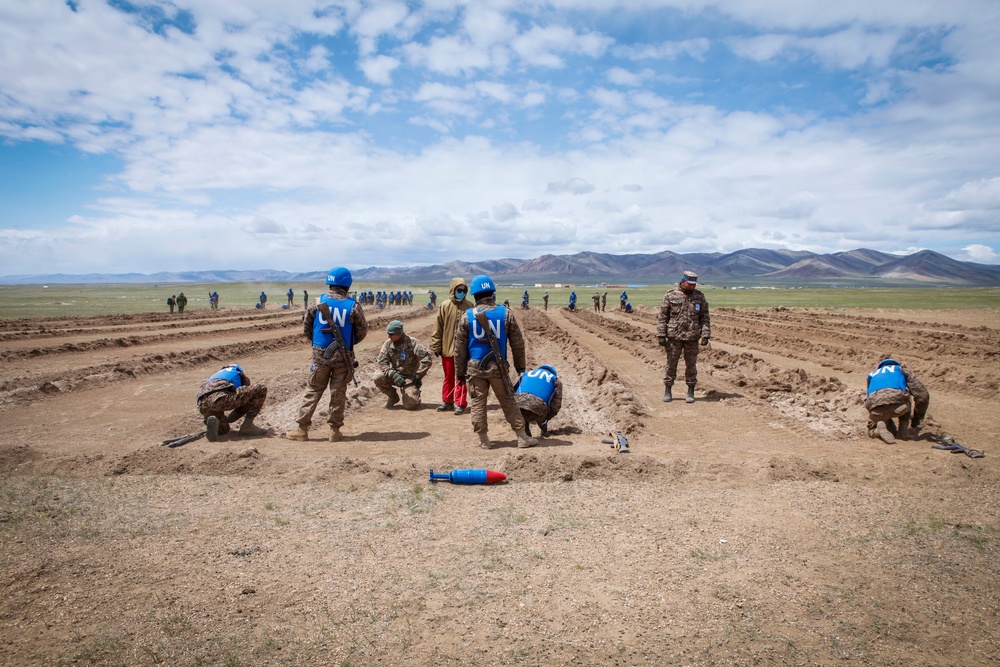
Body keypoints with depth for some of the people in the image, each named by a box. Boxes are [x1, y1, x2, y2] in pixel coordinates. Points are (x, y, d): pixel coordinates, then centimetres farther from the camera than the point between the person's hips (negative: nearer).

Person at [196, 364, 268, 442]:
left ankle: (212, 422, -5)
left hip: (203, 405, 6)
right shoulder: (241, 375, 31)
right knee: (261, 389, 9)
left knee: (224, 429, 31)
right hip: (223, 398, -6)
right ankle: (247, 425, 3)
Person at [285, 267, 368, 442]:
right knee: (338, 394, 8)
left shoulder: (317, 303, -3)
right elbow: (362, 332, -1)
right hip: (343, 356, -1)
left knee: (313, 391, 10)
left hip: (320, 354, 1)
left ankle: (302, 429, 12)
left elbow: (306, 327, 4)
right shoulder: (353, 306, -8)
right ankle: (334, 431, 14)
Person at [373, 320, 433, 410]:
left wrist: (418, 376, -16)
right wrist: (393, 374, -26)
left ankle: (414, 392, 18)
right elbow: (382, 362, -9)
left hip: (410, 377, -4)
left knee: (410, 404, -21)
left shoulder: (412, 343, -15)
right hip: (395, 374, 4)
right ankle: (392, 397, 3)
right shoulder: (387, 344, -3)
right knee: (377, 378, -24)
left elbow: (427, 359, -19)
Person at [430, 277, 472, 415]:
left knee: (461, 377, 3)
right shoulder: (445, 306, -4)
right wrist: (436, 346, -2)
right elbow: (438, 328, -1)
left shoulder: (469, 307, -3)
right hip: (447, 348, 1)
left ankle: (460, 403, 9)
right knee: (448, 376, 14)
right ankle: (447, 401, 25)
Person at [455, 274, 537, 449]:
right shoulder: (506, 314, -3)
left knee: (477, 403, 9)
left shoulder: (467, 317, -3)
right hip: (498, 367, 0)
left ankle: (484, 440, 13)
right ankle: (522, 437, 14)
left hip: (475, 368, 0)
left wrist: (460, 373, 10)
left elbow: (459, 348, 1)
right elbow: (518, 343, 2)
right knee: (508, 402, 10)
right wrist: (520, 366, 14)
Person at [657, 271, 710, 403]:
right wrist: (661, 335, -5)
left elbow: (705, 317, 8)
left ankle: (691, 392, 15)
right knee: (671, 364, 4)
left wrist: (705, 335, -2)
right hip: (674, 337, -1)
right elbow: (662, 317, 0)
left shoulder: (699, 297, 7)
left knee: (691, 365, 6)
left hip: (692, 337, 1)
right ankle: (668, 391, 14)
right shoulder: (670, 296, 0)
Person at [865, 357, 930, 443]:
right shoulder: (901, 369, 29)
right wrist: (916, 420, 32)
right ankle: (904, 429, 19)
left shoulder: (872, 374, 38)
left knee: (872, 432, 29)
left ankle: (881, 425, -4)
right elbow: (923, 395, 21)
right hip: (897, 403, -1)